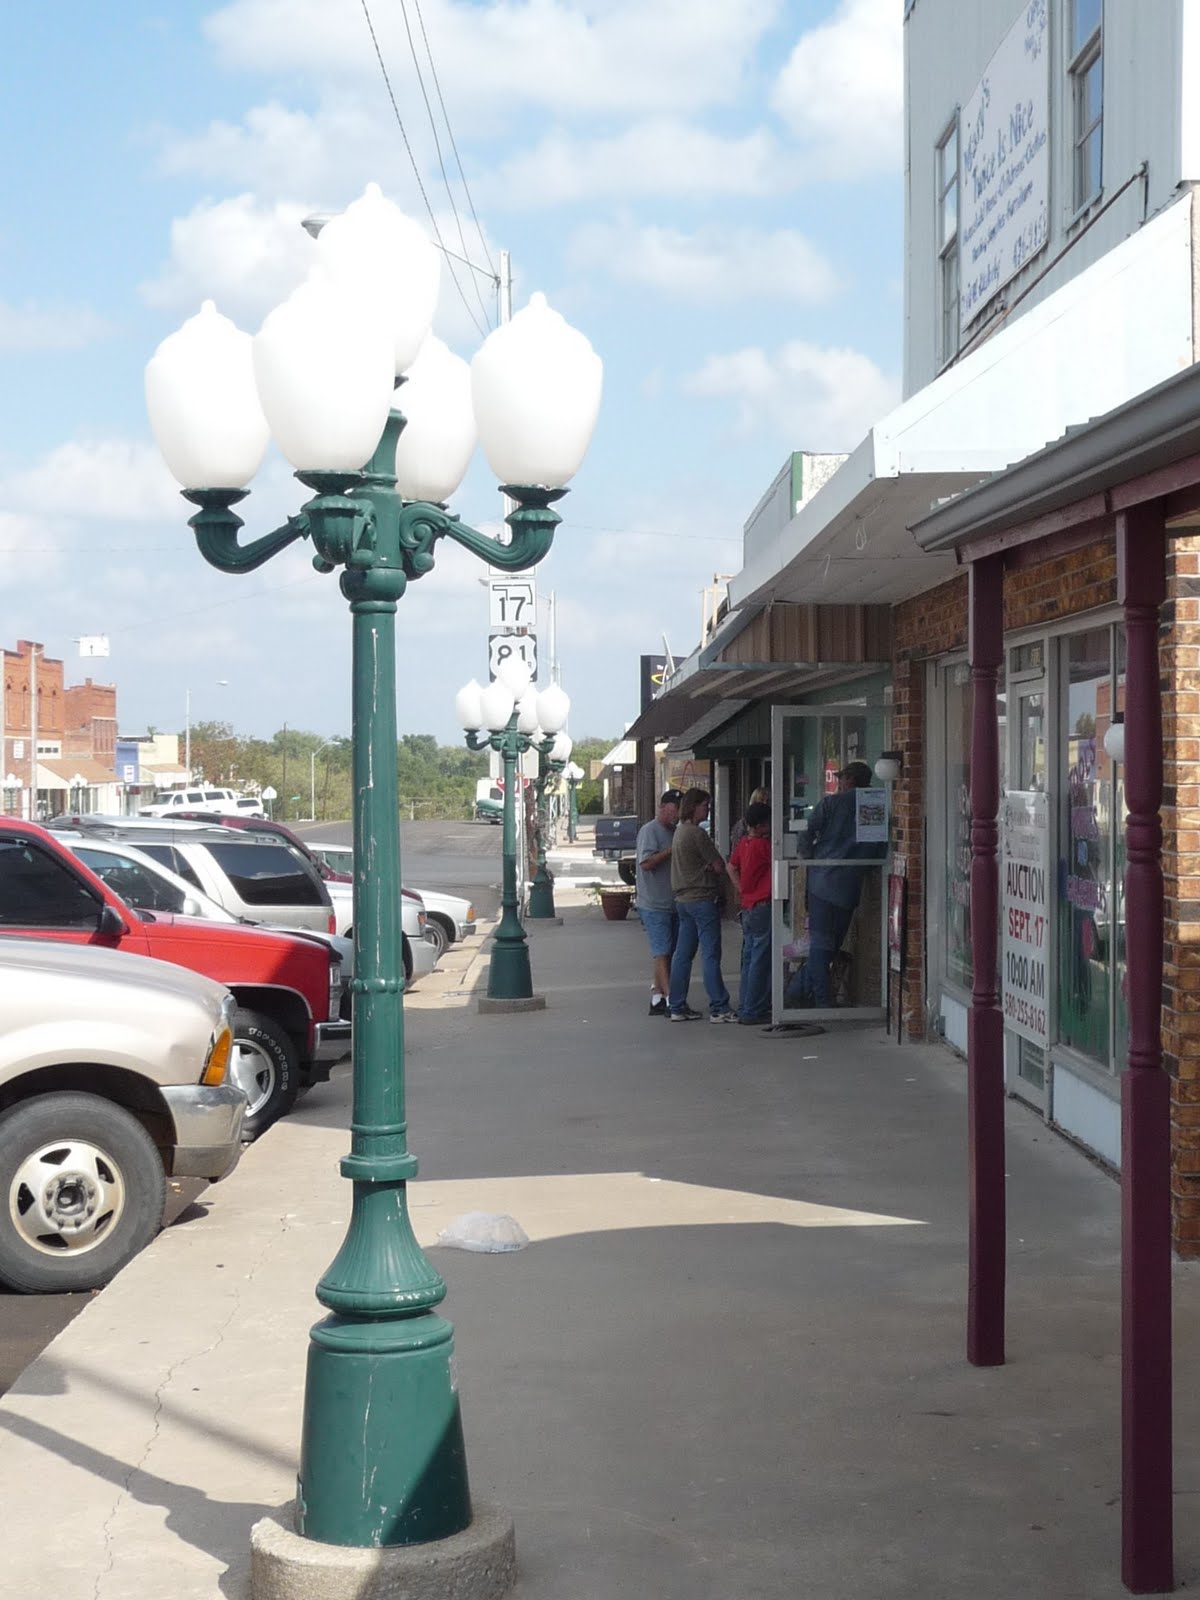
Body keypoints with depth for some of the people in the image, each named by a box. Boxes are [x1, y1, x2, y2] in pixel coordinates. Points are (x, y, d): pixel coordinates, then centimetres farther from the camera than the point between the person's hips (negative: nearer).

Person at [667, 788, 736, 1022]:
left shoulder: (679, 831, 14)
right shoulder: (696, 833, -15)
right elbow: (720, 867, -13)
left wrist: (706, 867, -3)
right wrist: (711, 867, 5)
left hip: (683, 899, 9)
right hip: (702, 898, -9)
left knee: (683, 954, 10)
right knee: (710, 955, -7)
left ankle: (677, 1007, 12)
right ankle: (719, 1008, -6)